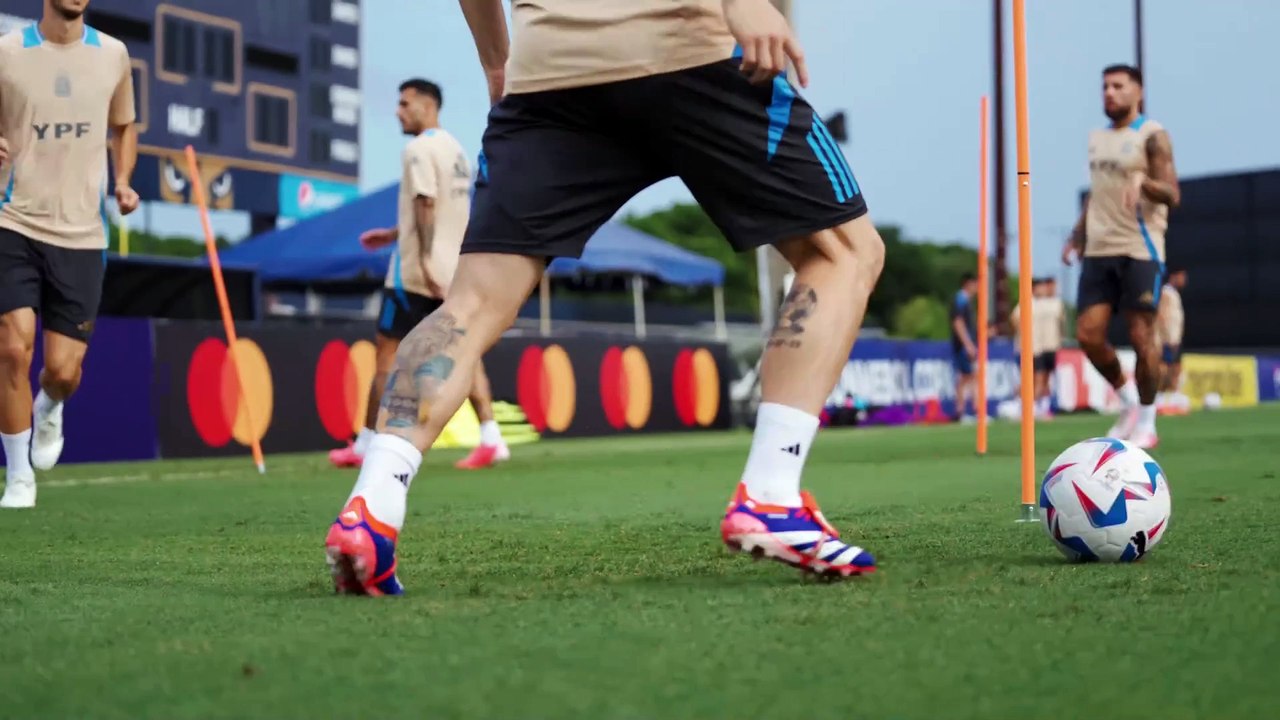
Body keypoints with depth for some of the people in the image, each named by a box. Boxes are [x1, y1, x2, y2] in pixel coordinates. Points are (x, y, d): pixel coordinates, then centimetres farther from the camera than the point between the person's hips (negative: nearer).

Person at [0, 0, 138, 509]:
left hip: (81, 233, 2)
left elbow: (124, 127, 22)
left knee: (63, 369, -1)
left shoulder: (113, 55, 6)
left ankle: (49, 411, 38)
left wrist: (123, 182, 4)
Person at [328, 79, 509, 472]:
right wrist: (394, 234, 27)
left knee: (388, 351, 0)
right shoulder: (455, 149, 17)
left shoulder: (419, 149, -10)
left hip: (416, 273, -8)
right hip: (453, 271, 8)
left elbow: (426, 205, -20)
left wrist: (426, 258, -25)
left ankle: (365, 445, 5)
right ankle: (490, 437, -6)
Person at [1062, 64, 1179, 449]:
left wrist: (1141, 179, -30)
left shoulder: (1151, 135, -4)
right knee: (1088, 334, -2)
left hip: (1140, 250, -6)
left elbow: (1172, 196, -12)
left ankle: (1146, 423, 8)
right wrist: (1077, 236, 17)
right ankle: (1128, 400, 19)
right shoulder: (1097, 139, 17)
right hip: (1099, 251, 6)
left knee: (1141, 335, -4)